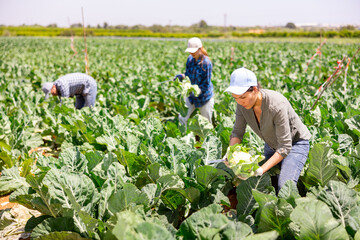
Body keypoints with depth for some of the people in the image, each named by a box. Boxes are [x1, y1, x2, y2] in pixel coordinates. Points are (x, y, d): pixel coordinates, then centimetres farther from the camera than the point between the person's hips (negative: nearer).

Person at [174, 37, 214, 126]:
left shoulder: (206, 63, -23)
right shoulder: (190, 59, -4)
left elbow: (206, 85, -20)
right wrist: (181, 76, -15)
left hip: (204, 96, -5)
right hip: (192, 96, 5)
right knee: (182, 119, 7)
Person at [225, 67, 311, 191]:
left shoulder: (277, 106, -37)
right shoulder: (242, 104, -19)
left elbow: (285, 147, -34)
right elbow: (237, 132, -7)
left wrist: (261, 170, -42)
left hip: (296, 143, -6)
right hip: (272, 144, 6)